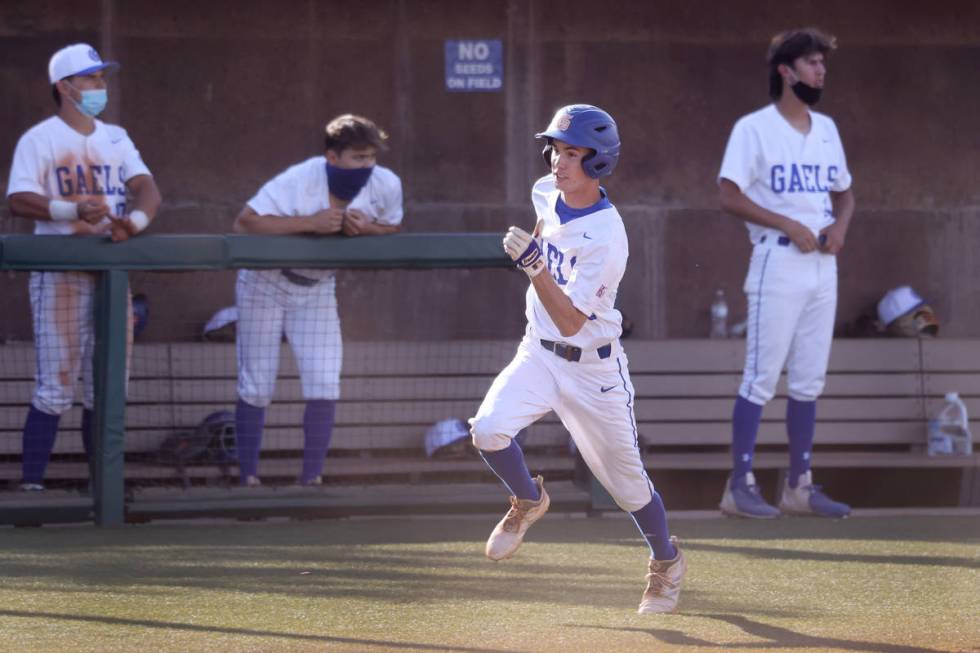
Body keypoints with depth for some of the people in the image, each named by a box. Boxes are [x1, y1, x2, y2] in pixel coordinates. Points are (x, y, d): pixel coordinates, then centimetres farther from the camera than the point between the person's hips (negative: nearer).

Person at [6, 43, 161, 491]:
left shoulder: (116, 139, 15)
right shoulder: (40, 140, -3)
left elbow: (146, 187, 3)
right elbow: (19, 201, -14)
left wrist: (136, 219, -19)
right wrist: (74, 211, -28)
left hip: (112, 271, 6)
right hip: (60, 276, -6)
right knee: (55, 388, -10)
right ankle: (32, 482, -7)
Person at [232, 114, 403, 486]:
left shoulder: (386, 186, -18)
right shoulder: (298, 183, -32)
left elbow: (392, 228, 0)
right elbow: (244, 223, -37)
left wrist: (364, 228, -25)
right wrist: (310, 222, -43)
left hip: (316, 289, 4)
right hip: (265, 284, -4)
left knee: (324, 385, -7)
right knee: (257, 388, 1)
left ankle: (311, 477, 3)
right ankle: (248, 477, 13)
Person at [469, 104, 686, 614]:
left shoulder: (606, 239, -27)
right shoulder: (546, 194, -6)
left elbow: (570, 321, -31)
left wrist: (535, 264, -39)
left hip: (593, 367, -5)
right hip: (539, 355, 5)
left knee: (627, 482, 6)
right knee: (489, 431, -21)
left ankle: (666, 561, 35)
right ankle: (527, 502, 11)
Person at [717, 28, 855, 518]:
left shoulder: (826, 130, 14)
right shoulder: (754, 128, -6)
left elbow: (843, 192, 22)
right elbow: (729, 196, -13)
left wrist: (841, 225, 0)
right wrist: (789, 225, -19)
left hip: (822, 265, 7)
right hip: (778, 261, -7)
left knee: (809, 381, 9)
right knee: (761, 379, -8)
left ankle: (799, 486, 15)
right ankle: (740, 486, -6)